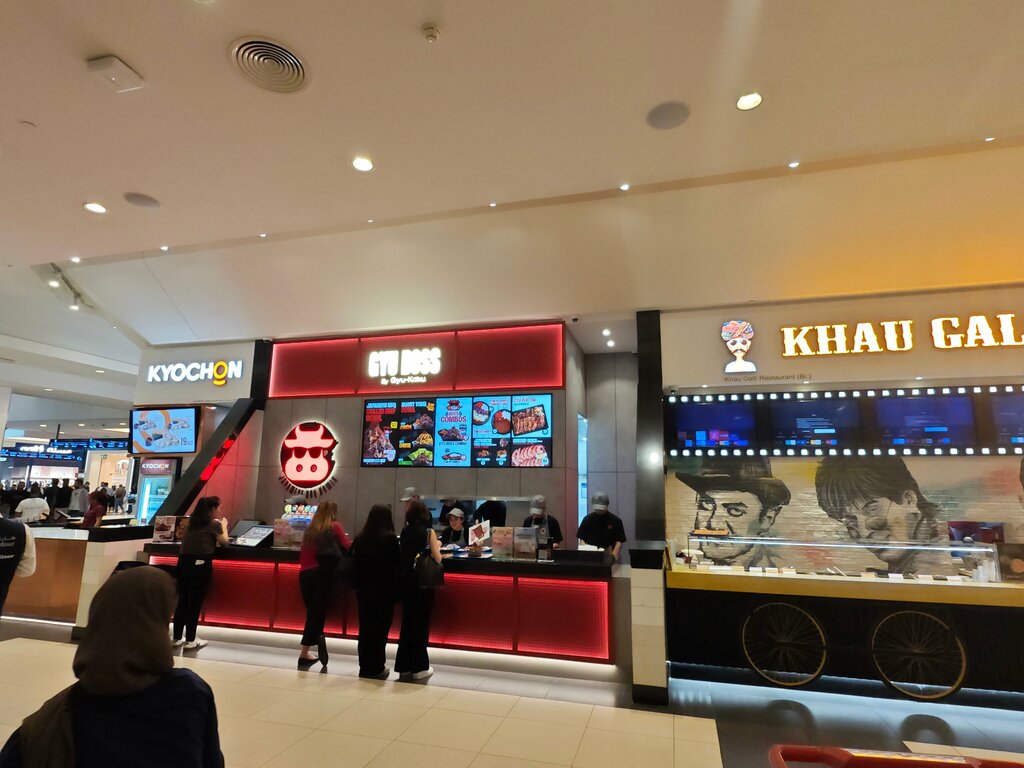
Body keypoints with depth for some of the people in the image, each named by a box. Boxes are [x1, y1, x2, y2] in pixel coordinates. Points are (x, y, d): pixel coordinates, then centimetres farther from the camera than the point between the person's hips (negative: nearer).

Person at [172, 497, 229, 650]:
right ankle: (190, 640, 7)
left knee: (182, 601, 11)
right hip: (201, 564, -6)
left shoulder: (192, 521, 15)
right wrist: (223, 526, 20)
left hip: (184, 561, 6)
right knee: (195, 603, 1)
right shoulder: (214, 524, -2)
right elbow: (224, 542, 6)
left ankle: (177, 638, 19)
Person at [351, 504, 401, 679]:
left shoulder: (360, 538, 0)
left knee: (365, 628, 13)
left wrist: (358, 584, 11)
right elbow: (397, 565, -10)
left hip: (364, 589, 5)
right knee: (380, 629, 6)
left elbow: (355, 564, 4)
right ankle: (376, 668, 12)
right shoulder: (390, 538, -14)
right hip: (384, 590, -4)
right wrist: (397, 588, 2)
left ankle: (365, 667, 21)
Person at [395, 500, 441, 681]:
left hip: (406, 580, 4)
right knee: (421, 622, 5)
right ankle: (419, 668, 11)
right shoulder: (429, 532, -9)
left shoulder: (404, 532, 3)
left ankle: (404, 666, 20)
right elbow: (437, 559, -7)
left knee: (407, 621, 13)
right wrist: (437, 546, 13)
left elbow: (403, 554, 9)